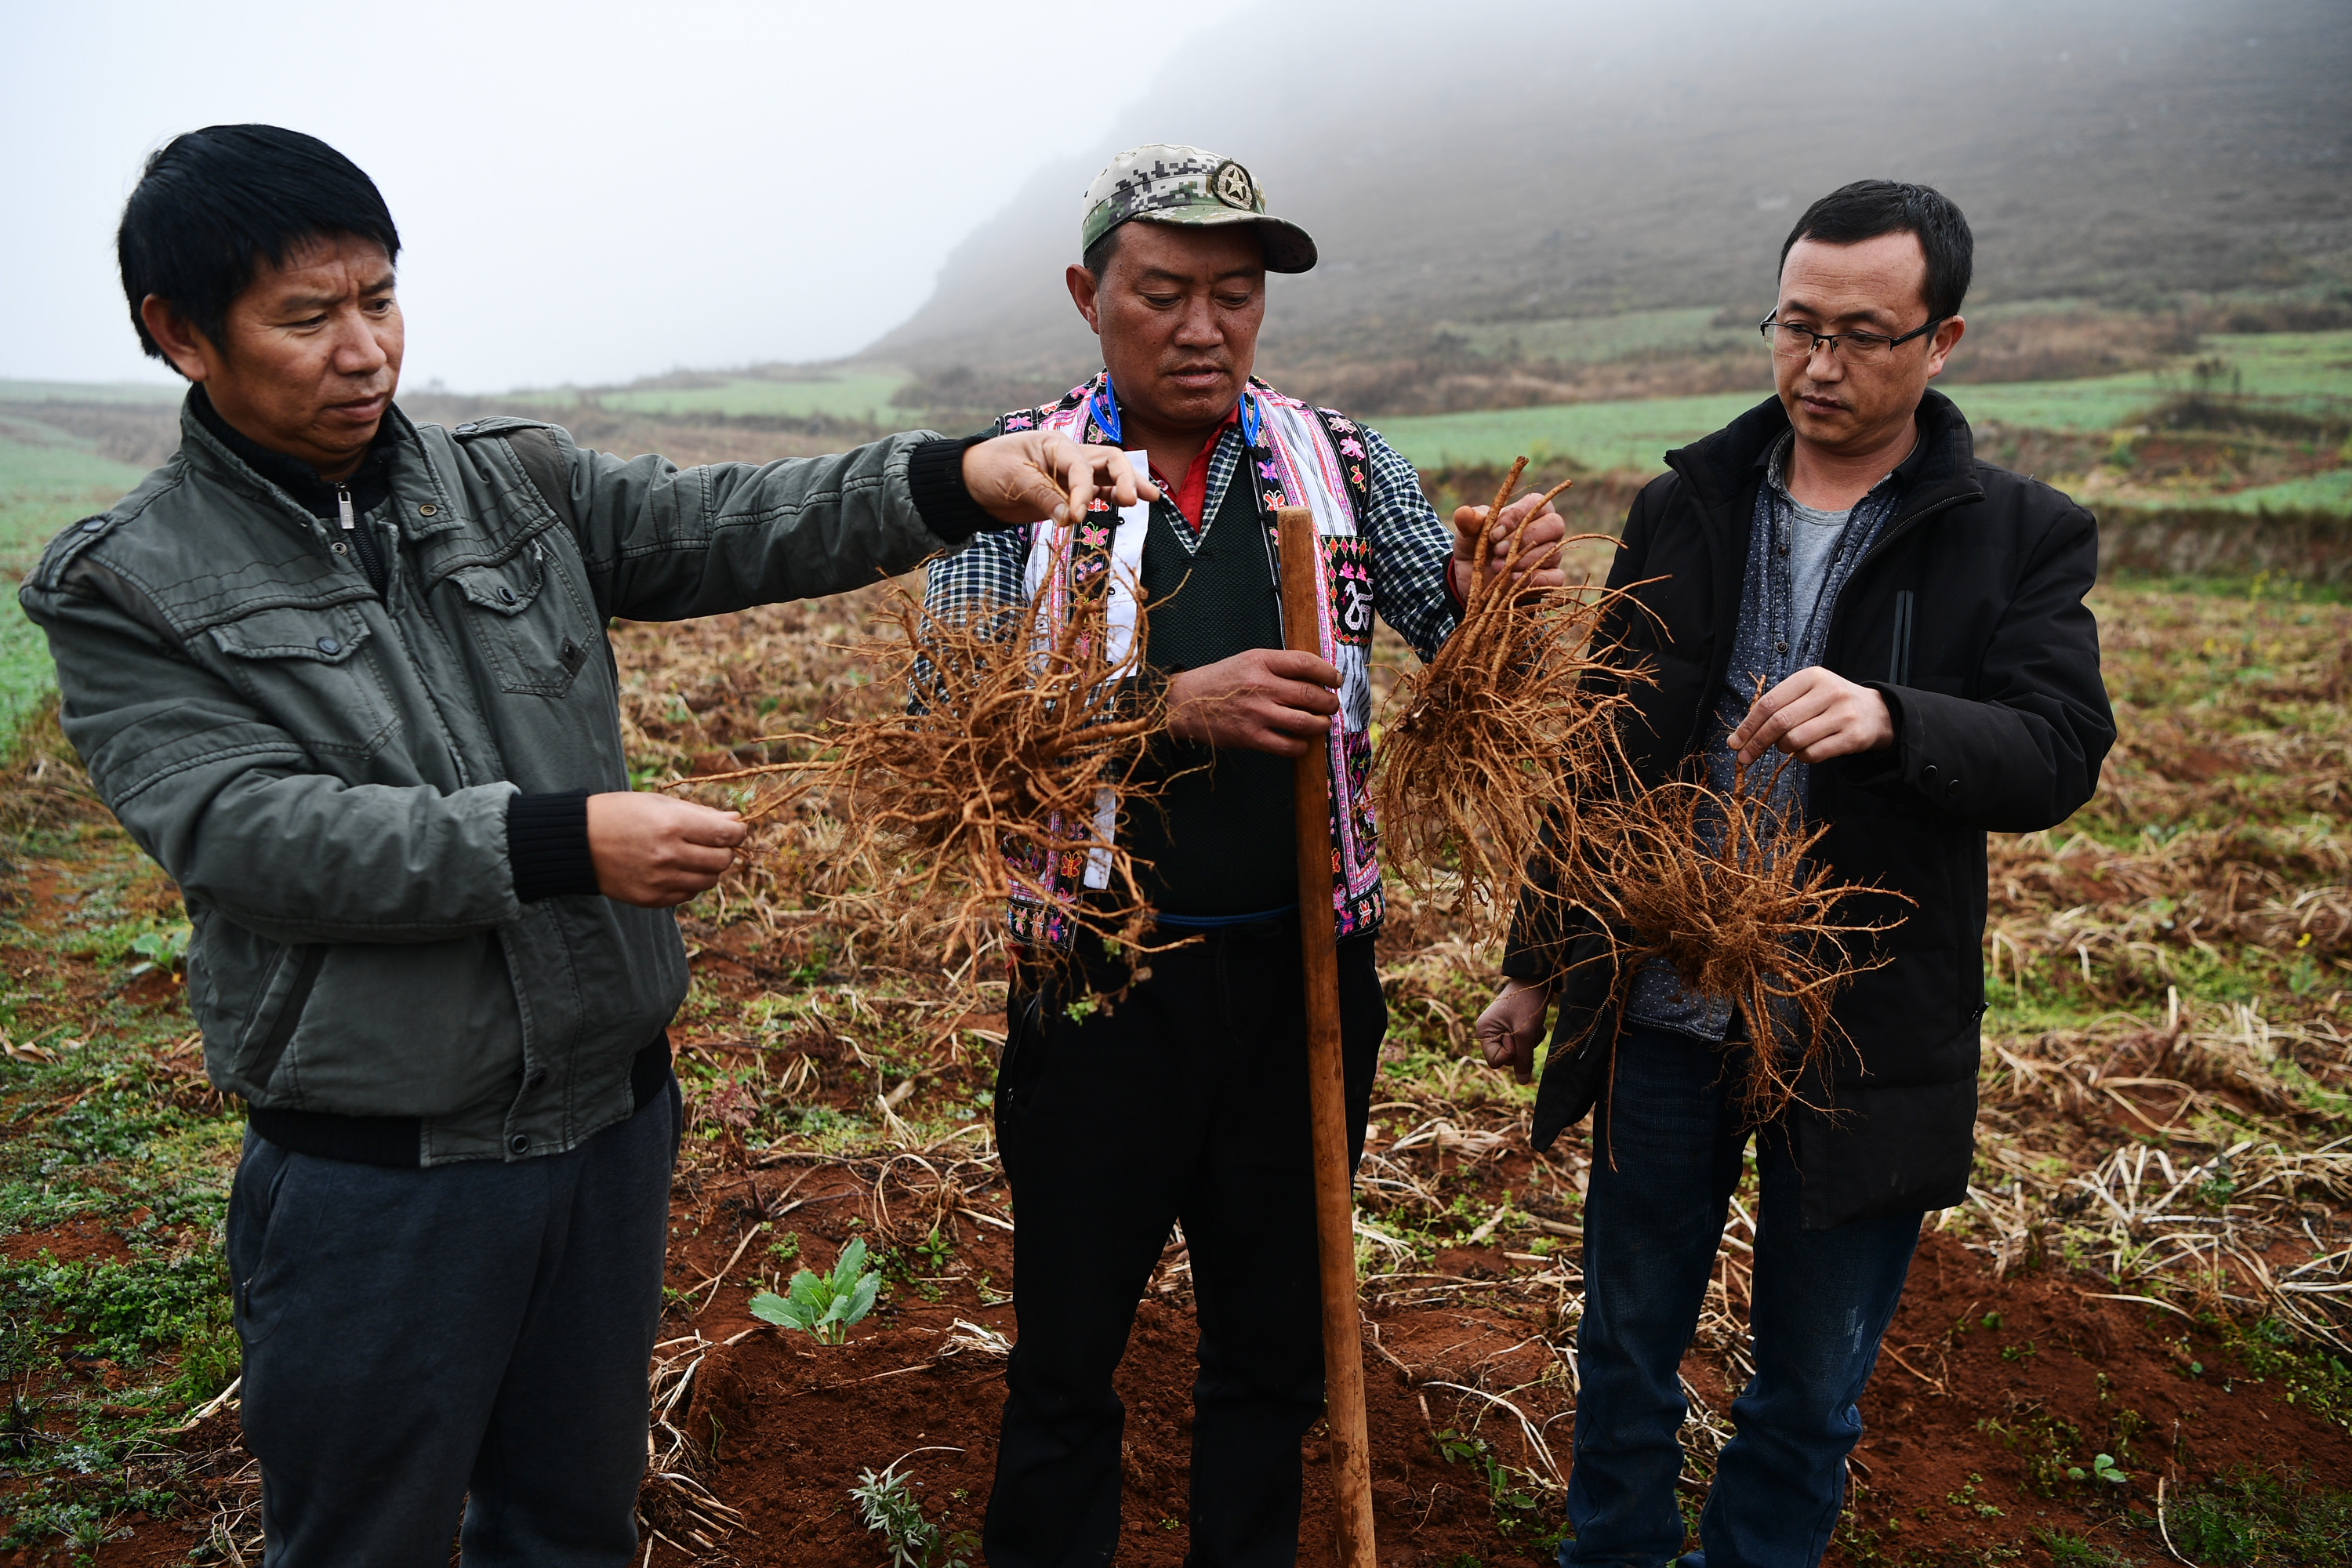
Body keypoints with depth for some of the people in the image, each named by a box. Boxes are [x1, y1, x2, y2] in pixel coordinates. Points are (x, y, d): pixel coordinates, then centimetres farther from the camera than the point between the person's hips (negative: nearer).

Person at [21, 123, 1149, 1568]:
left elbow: (732, 524, -6)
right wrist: (561, 843, -27)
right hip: (375, 1171, -3)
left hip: (616, 1115, 4)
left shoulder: (520, 487, 4)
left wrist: (957, 478, -23)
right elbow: (248, 830, -19)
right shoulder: (122, 590, -6)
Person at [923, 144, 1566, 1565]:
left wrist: (1492, 586, -21)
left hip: (1308, 970, 2)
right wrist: (1171, 707, -25)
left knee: (1278, 1349, 19)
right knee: (1066, 1355, 14)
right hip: (1101, 985, -2)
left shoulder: (1339, 460, 3)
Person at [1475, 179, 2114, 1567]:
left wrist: (1890, 721, -36)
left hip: (1864, 1034, -1)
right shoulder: (1685, 508, 4)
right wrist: (1539, 965, 11)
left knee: (1812, 1393, 14)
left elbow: (2061, 756, -15)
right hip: (1664, 1014, 2)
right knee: (1628, 1352, 15)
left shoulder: (2021, 538, -2)